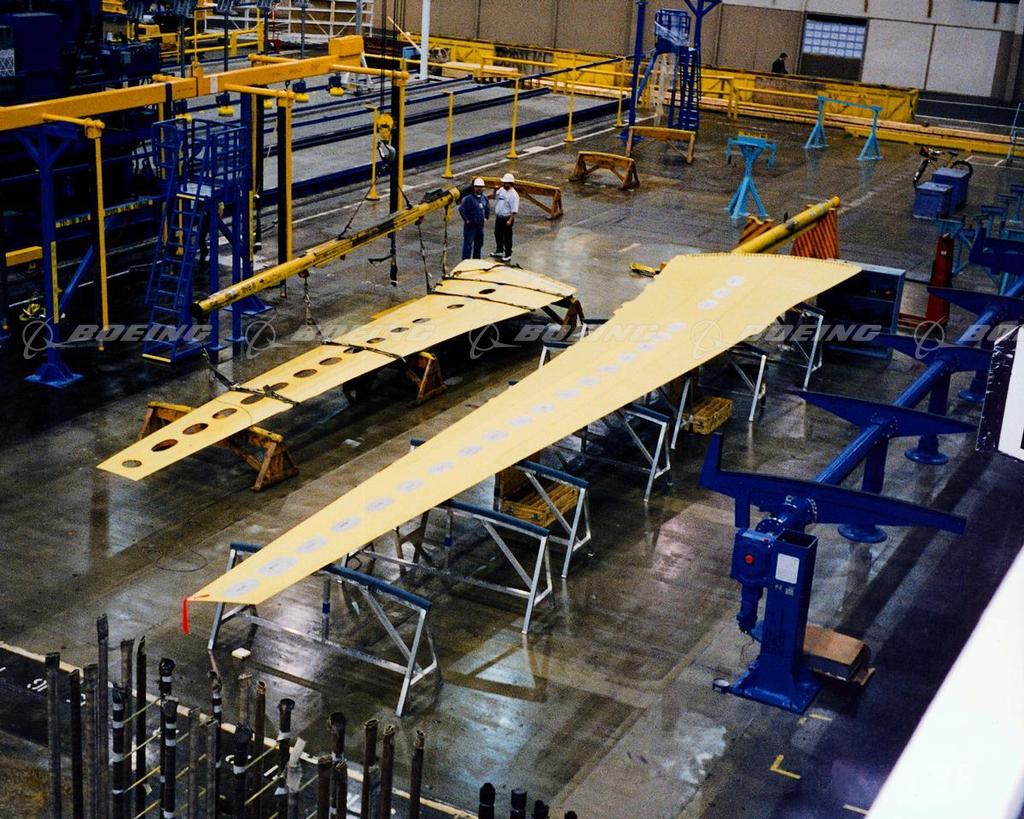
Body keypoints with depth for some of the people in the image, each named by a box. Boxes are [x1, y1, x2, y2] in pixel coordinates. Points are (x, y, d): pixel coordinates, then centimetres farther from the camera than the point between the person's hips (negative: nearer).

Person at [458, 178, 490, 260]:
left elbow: (488, 207, 25)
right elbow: (461, 209, -21)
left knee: (479, 243, 18)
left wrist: (486, 217, 16)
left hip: (480, 225, 8)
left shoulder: (483, 198, 7)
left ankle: (476, 259, 32)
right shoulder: (469, 198, -17)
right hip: (470, 225, -8)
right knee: (468, 244, -6)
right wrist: (466, 219, -18)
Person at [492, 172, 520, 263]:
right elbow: (495, 197, 20)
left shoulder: (514, 195, -19)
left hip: (507, 218, -8)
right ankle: (499, 251, 39)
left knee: (507, 237, 3)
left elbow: (514, 210, -21)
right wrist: (495, 190, 0)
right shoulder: (501, 190, 3)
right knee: (498, 234, 21)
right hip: (498, 217, 8)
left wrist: (510, 220, -24)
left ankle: (508, 255, 14)